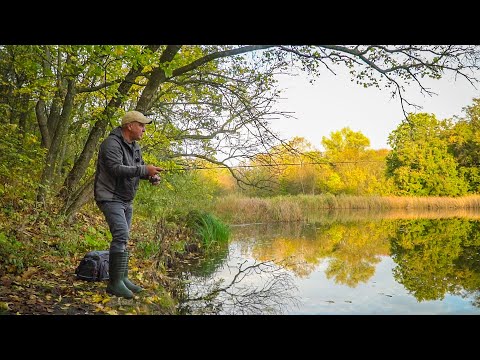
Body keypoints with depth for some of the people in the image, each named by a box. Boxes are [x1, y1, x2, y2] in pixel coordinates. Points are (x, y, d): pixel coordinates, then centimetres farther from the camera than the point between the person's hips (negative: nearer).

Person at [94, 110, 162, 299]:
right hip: (110, 197, -10)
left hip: (126, 200, 10)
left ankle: (122, 278, 23)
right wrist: (144, 170, -33)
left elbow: (140, 168, 16)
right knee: (121, 235, -19)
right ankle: (114, 283, -13)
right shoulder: (112, 144, -17)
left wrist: (152, 176, -6)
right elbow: (116, 169, -30)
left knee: (123, 238, 13)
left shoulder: (135, 146, 12)